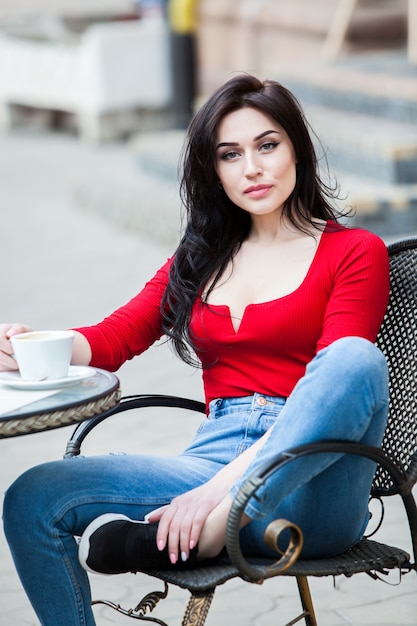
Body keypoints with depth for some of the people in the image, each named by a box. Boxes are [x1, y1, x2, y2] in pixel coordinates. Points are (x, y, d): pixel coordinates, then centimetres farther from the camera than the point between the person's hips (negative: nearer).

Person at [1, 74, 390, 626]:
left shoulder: (354, 252, 5)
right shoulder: (199, 258, 22)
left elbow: (334, 378, -8)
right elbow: (115, 336, 11)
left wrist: (221, 491, -20)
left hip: (305, 490, -4)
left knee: (356, 359, -34)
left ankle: (206, 535, -32)